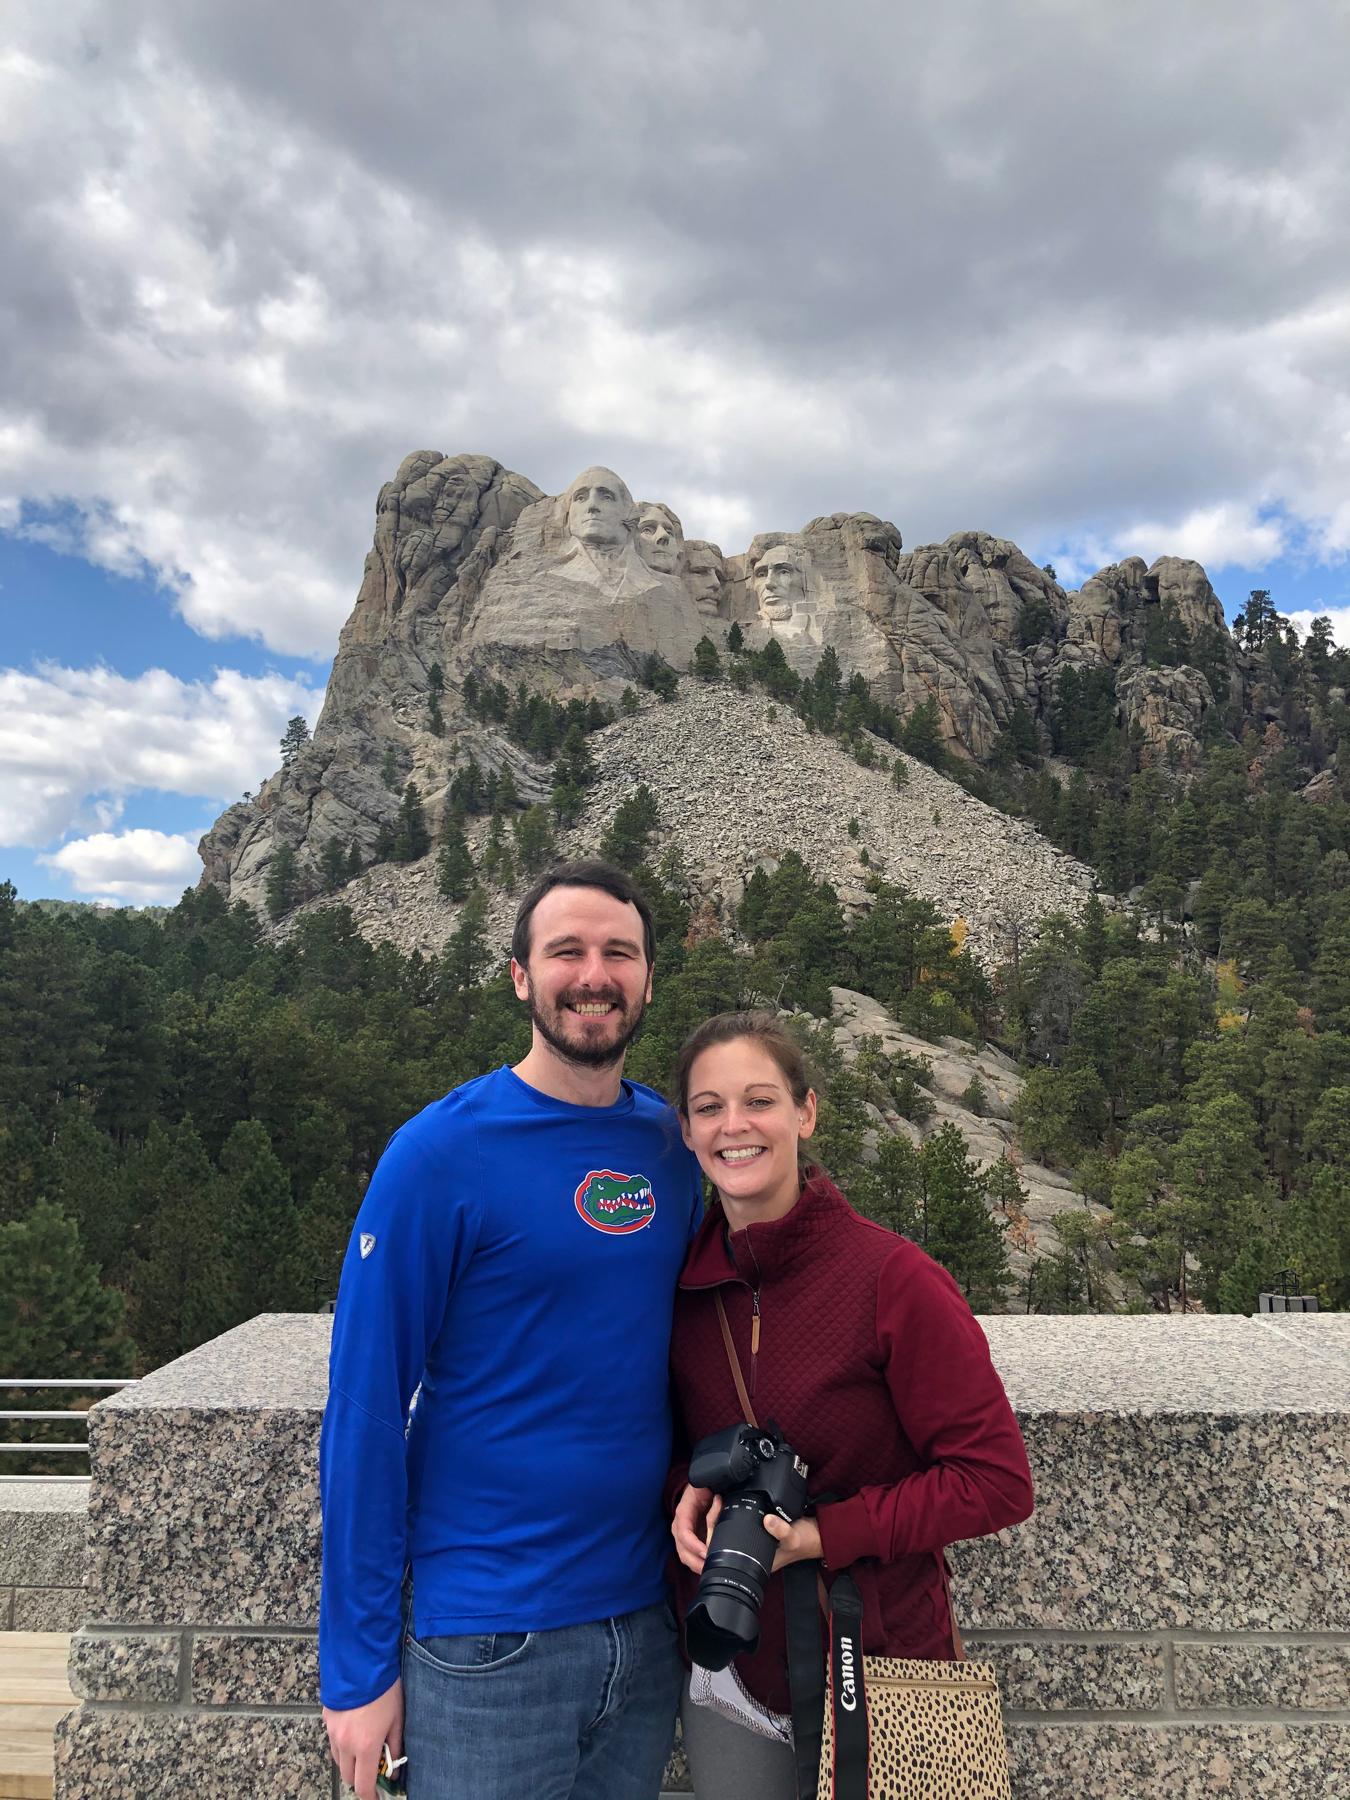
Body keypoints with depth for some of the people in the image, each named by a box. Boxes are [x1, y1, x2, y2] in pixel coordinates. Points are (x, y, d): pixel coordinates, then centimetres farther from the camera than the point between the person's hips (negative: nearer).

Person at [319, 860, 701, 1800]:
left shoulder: (674, 1142, -1)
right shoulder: (440, 1152, -15)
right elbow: (363, 1410, -13)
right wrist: (358, 1662, -11)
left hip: (647, 1619, 5)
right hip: (487, 1643, -5)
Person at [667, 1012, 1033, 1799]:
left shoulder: (893, 1277, -20)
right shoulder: (686, 1276, -5)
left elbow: (998, 1481, -17)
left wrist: (817, 1536, -21)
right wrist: (689, 1492, -11)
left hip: (880, 1671, -4)